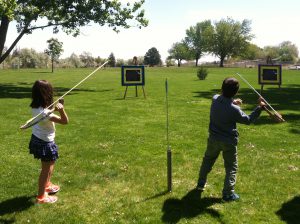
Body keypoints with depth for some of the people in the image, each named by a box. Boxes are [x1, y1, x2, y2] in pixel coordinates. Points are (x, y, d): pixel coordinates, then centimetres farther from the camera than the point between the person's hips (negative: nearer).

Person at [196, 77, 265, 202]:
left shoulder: (215, 99, -9)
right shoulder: (234, 109, -26)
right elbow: (248, 120, -10)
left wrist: (233, 102, 9)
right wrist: (259, 107, -9)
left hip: (213, 139, 5)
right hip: (228, 142, -5)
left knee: (207, 161, 24)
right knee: (231, 167, 10)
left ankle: (201, 184, 38)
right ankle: (228, 194, 10)